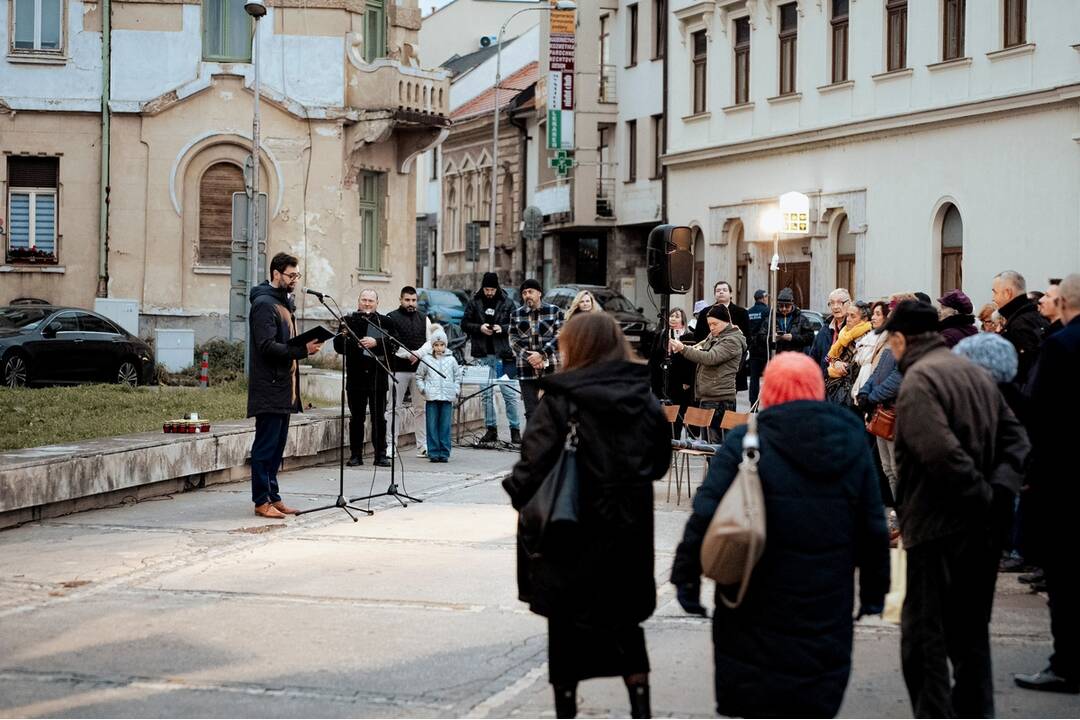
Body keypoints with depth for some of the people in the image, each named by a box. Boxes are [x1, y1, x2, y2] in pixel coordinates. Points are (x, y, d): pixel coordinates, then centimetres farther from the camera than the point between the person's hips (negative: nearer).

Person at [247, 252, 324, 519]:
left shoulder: (285, 302, 19)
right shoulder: (264, 304, -13)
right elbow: (267, 346, -22)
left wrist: (305, 347, 9)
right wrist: (302, 350, -27)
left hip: (284, 388, 10)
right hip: (269, 389, -10)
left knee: (277, 444, 13)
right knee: (266, 445, -5)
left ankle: (273, 497, 19)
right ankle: (262, 501, -1)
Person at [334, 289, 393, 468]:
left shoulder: (385, 322, 6)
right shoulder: (348, 321, 6)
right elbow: (338, 345, -1)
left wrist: (376, 343, -20)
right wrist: (355, 344, -18)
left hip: (378, 377, 0)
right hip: (356, 377, 0)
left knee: (379, 418, 3)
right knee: (356, 418, 5)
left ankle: (381, 454, 8)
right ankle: (355, 455, 11)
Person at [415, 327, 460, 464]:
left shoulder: (451, 360, 8)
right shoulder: (427, 360, 5)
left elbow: (457, 377, 16)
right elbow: (419, 376, 13)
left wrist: (456, 391, 4)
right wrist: (423, 389, 1)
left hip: (447, 398, 1)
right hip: (432, 397, -1)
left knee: (445, 426, 1)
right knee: (432, 426, -1)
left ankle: (444, 453, 5)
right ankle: (433, 453, 2)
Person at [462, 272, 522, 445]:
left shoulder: (507, 302, 1)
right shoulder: (474, 302, 6)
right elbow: (464, 324, 8)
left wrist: (503, 328, -15)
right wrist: (479, 328, -9)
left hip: (503, 354, -2)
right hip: (483, 355, 2)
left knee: (509, 393, -3)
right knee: (487, 394, 7)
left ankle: (515, 429, 3)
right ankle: (491, 429, 14)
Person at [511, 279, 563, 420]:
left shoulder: (554, 311, 3)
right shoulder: (516, 314, 10)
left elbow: (559, 337, -4)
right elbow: (514, 340, 5)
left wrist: (542, 354, -14)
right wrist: (530, 358, -9)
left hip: (551, 368, -2)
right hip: (526, 370, 2)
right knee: (531, 411, 0)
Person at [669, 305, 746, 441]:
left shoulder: (732, 341, -10)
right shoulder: (713, 336, 19)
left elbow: (710, 358, -23)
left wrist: (683, 349, -25)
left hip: (719, 400, -9)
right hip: (704, 397, 9)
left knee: (715, 441, -11)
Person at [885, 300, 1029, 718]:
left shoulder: (918, 381, -13)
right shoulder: (976, 373, 15)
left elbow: (942, 453, -26)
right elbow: (1014, 438, 12)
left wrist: (985, 497, -17)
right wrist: (997, 490, -1)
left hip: (936, 530, -9)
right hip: (981, 530, 9)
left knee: (924, 638, -3)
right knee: (970, 633, 18)